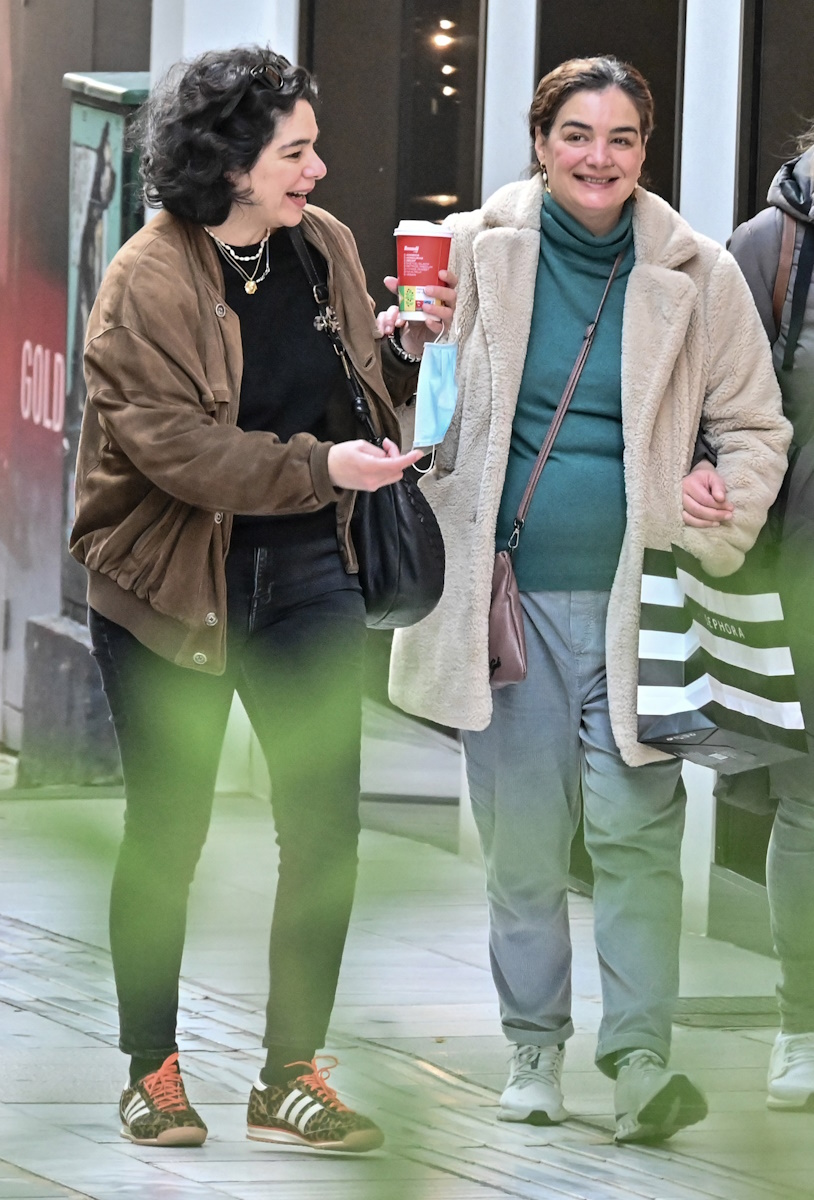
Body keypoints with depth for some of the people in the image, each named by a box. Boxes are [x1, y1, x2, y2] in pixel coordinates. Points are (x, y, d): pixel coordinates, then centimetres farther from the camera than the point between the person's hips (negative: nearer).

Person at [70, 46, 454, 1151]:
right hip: (171, 587, -5)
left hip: (307, 576, 5)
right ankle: (152, 1071, 21)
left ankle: (293, 1075, 6)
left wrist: (415, 349, -5)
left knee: (326, 825, -2)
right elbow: (172, 443, -22)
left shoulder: (324, 247, 4)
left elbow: (359, 390, 16)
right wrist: (319, 467, -29)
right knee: (167, 832, 6)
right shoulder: (146, 283, -15)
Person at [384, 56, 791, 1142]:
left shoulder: (694, 275, 1)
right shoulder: (479, 251, 3)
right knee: (521, 836, 6)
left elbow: (754, 427, 9)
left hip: (636, 596, -1)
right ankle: (534, 1046, 18)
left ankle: (641, 1057, -7)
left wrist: (726, 510, -11)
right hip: (511, 592, 1)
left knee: (636, 828, -9)